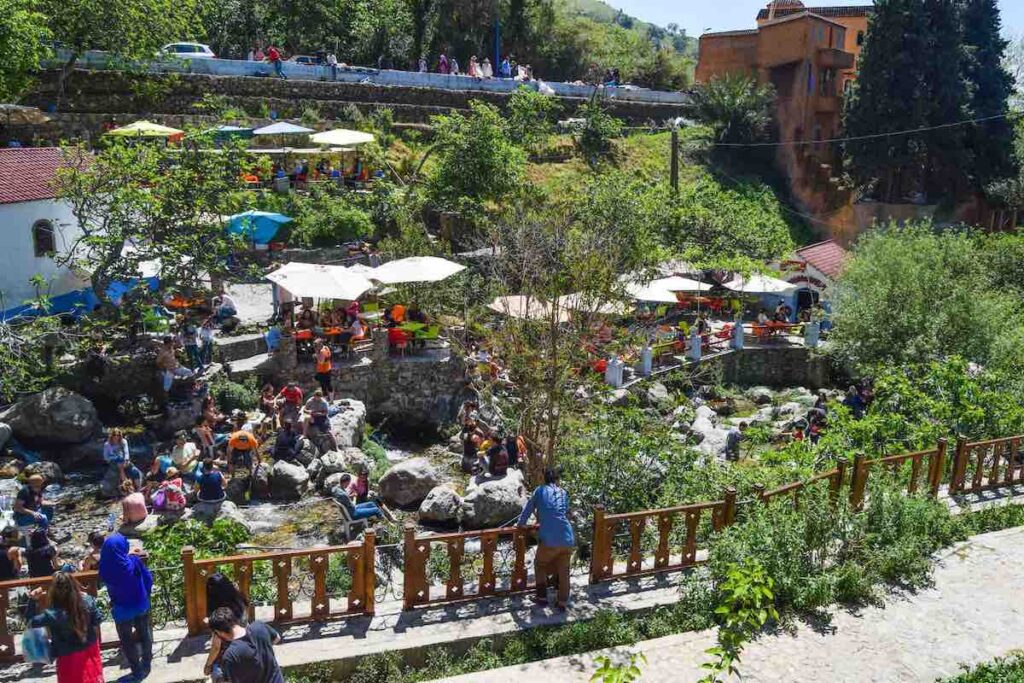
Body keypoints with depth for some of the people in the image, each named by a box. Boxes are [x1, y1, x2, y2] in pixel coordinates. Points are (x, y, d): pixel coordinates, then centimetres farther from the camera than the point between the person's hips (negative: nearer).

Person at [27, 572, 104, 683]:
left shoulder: (54, 614, -30)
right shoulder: (87, 600, -22)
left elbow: (31, 621, -13)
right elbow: (96, 621, -8)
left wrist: (33, 601, -15)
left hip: (70, 656, -3)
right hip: (90, 649, 3)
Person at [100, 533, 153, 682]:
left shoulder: (105, 567, -22)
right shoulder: (134, 561, -23)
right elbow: (148, 579, -12)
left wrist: (127, 555, 12)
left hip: (122, 609, -1)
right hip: (141, 604, 1)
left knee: (127, 640, 18)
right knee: (144, 633, 23)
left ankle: (137, 670, 26)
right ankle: (146, 662, 40)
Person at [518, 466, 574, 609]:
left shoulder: (539, 491, 8)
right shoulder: (563, 493, 15)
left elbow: (527, 510, 13)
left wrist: (521, 524, 32)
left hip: (549, 540, -2)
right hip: (568, 539, 3)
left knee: (540, 565, 22)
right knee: (563, 570, 20)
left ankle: (542, 597, 22)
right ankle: (563, 601, 22)